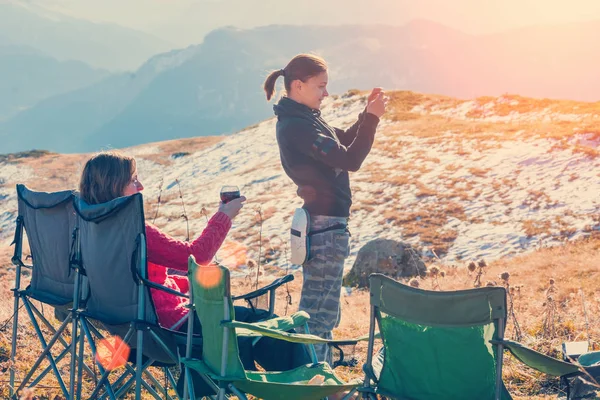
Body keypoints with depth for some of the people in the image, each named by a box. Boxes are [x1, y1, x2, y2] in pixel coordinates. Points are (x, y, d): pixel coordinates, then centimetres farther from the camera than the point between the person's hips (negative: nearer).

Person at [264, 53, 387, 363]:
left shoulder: (303, 118, 12)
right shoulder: (296, 126, -19)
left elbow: (345, 140, 20)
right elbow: (350, 160, -22)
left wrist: (367, 114, 6)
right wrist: (372, 118, -18)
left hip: (322, 223, 11)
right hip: (326, 224, -11)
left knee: (321, 311, 19)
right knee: (320, 312, -5)